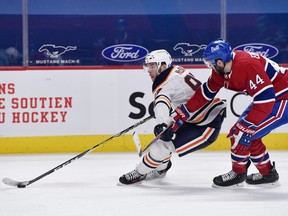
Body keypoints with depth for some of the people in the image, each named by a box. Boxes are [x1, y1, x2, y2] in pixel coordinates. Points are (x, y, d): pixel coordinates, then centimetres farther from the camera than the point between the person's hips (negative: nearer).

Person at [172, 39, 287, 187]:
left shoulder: (246, 66, -30)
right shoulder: (221, 70, -1)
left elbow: (265, 99, -31)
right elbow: (205, 93, 11)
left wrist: (246, 125, -26)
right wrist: (182, 114, 11)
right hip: (267, 97, 10)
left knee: (242, 132, -10)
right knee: (247, 133, 13)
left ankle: (238, 173, 7)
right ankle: (267, 173, 25)